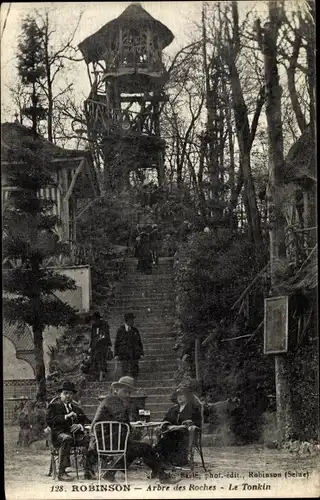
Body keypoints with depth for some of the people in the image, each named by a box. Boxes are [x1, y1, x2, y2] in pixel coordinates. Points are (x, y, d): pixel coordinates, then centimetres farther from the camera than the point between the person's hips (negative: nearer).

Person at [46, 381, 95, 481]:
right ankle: (61, 472, -34)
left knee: (89, 439, -26)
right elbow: (49, 420, -4)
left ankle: (88, 471, -22)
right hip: (59, 434, -4)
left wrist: (80, 425, -6)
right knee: (67, 439, -39)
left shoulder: (77, 408, 26)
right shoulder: (54, 406, 13)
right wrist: (66, 416, -12)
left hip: (76, 434, 4)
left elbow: (86, 421, 18)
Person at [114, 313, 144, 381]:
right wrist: (116, 354, -2)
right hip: (124, 355, -2)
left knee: (134, 372, -2)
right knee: (125, 372, -5)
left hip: (134, 355, 2)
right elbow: (116, 343, 5)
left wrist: (141, 353, 6)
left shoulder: (135, 330, 11)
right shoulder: (120, 331, 3)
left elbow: (139, 342, 15)